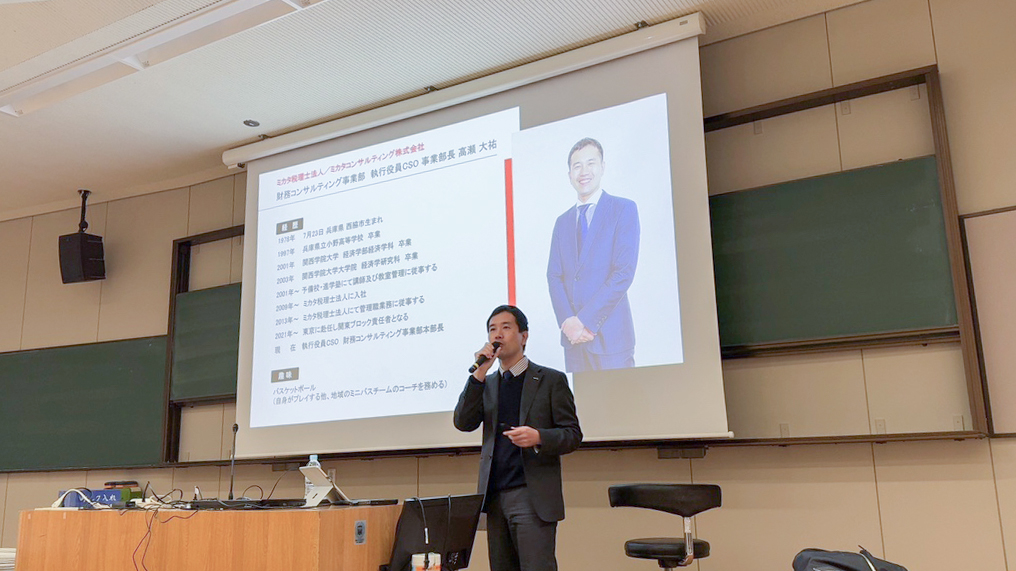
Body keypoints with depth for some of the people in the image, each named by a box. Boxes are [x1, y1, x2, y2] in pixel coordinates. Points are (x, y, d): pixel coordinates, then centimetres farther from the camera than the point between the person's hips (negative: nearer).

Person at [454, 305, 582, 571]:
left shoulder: (551, 380, 3)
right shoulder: (486, 383, 15)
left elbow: (572, 434, 0)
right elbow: (463, 423, 1)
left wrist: (538, 437, -20)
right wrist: (479, 374, -7)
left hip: (533, 497, -4)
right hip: (495, 496, 5)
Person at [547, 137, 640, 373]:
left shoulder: (624, 209, 0)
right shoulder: (562, 221, 17)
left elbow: (624, 272, -10)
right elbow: (554, 277, 10)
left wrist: (585, 320, -13)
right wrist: (567, 322, -8)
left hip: (610, 336, -4)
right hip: (573, 339, 5)